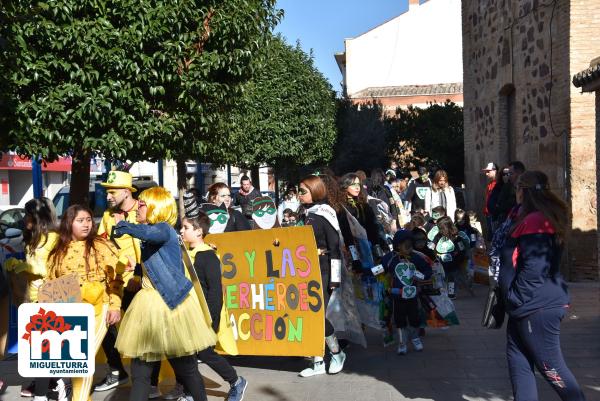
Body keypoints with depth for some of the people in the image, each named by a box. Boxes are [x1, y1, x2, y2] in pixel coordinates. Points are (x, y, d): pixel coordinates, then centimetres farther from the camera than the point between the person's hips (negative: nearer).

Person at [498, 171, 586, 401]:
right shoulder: (547, 218, 15)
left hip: (537, 308, -10)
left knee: (550, 365, -1)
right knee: (518, 358, 13)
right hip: (528, 306, 10)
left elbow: (533, 268, -24)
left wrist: (515, 297, -15)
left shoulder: (534, 222, -19)